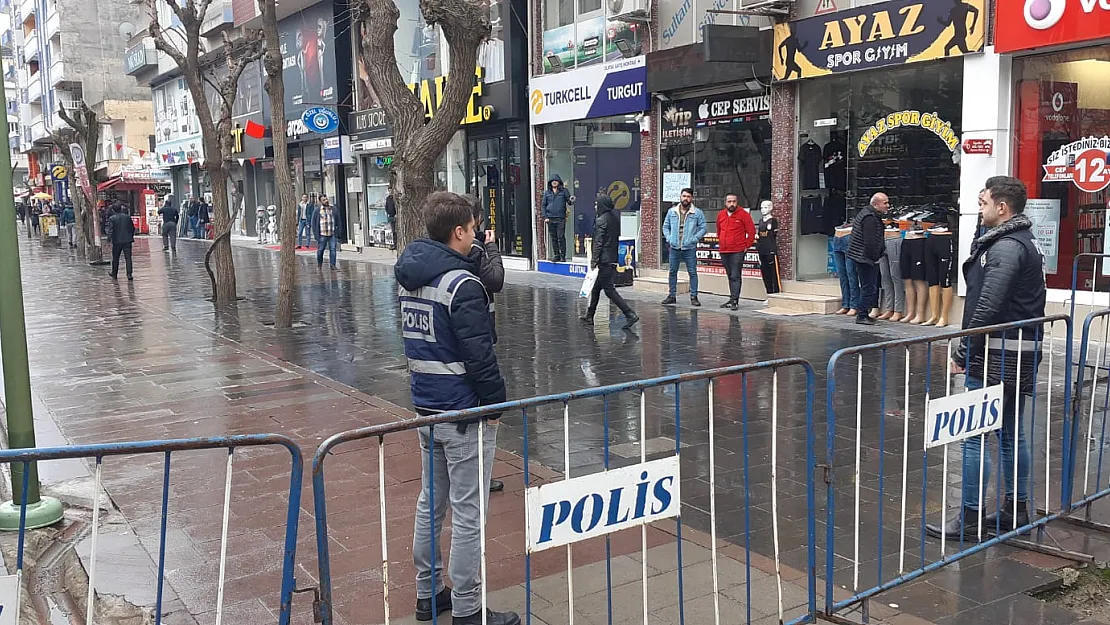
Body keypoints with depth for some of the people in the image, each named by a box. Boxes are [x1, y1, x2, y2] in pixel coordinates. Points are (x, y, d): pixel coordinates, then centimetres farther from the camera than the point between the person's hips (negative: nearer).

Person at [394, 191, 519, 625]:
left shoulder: (409, 276, 7)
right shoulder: (461, 284, -20)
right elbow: (479, 355, -21)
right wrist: (496, 402, -8)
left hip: (426, 407, 9)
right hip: (465, 411, -9)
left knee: (431, 501, 19)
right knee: (469, 512, 1)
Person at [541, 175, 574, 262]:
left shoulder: (564, 191, 5)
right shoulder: (547, 192, 10)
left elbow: (569, 202, 7)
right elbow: (544, 205, 12)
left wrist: (571, 201, -18)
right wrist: (545, 217, 2)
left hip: (561, 218, -3)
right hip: (550, 219, 3)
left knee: (561, 237, -6)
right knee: (553, 238, 6)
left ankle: (563, 256, 0)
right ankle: (556, 255, 13)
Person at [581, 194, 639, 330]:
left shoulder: (601, 220, -14)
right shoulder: (615, 218, 10)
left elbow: (598, 243, -17)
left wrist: (594, 260, -14)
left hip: (604, 259, -9)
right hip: (614, 258, 9)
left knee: (609, 289, -6)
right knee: (596, 287, 18)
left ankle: (630, 314, -14)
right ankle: (589, 315, 26)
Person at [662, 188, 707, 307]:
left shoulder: (697, 212, 1)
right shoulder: (672, 211, 8)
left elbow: (703, 228, 1)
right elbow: (666, 226, 15)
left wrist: (694, 239, -9)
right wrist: (669, 238, 0)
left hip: (690, 248, -2)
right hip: (674, 247, 2)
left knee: (692, 272, 0)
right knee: (672, 272, 7)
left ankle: (693, 297, 6)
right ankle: (671, 296, 16)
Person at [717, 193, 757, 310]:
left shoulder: (743, 214, -5)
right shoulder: (721, 215, 11)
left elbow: (751, 231, -4)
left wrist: (747, 245, -4)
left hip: (737, 252, -6)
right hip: (724, 252, 6)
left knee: (735, 276, -10)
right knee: (730, 276, 13)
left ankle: (734, 301, -12)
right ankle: (732, 300, 20)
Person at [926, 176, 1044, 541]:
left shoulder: (1006, 247, -16)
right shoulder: (1022, 242, 17)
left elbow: (988, 308, -23)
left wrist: (963, 352, -17)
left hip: (997, 357, -11)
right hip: (1019, 356, 11)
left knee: (973, 436, -6)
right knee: (1011, 435, 16)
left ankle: (969, 519, -1)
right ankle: (1015, 510, 26)